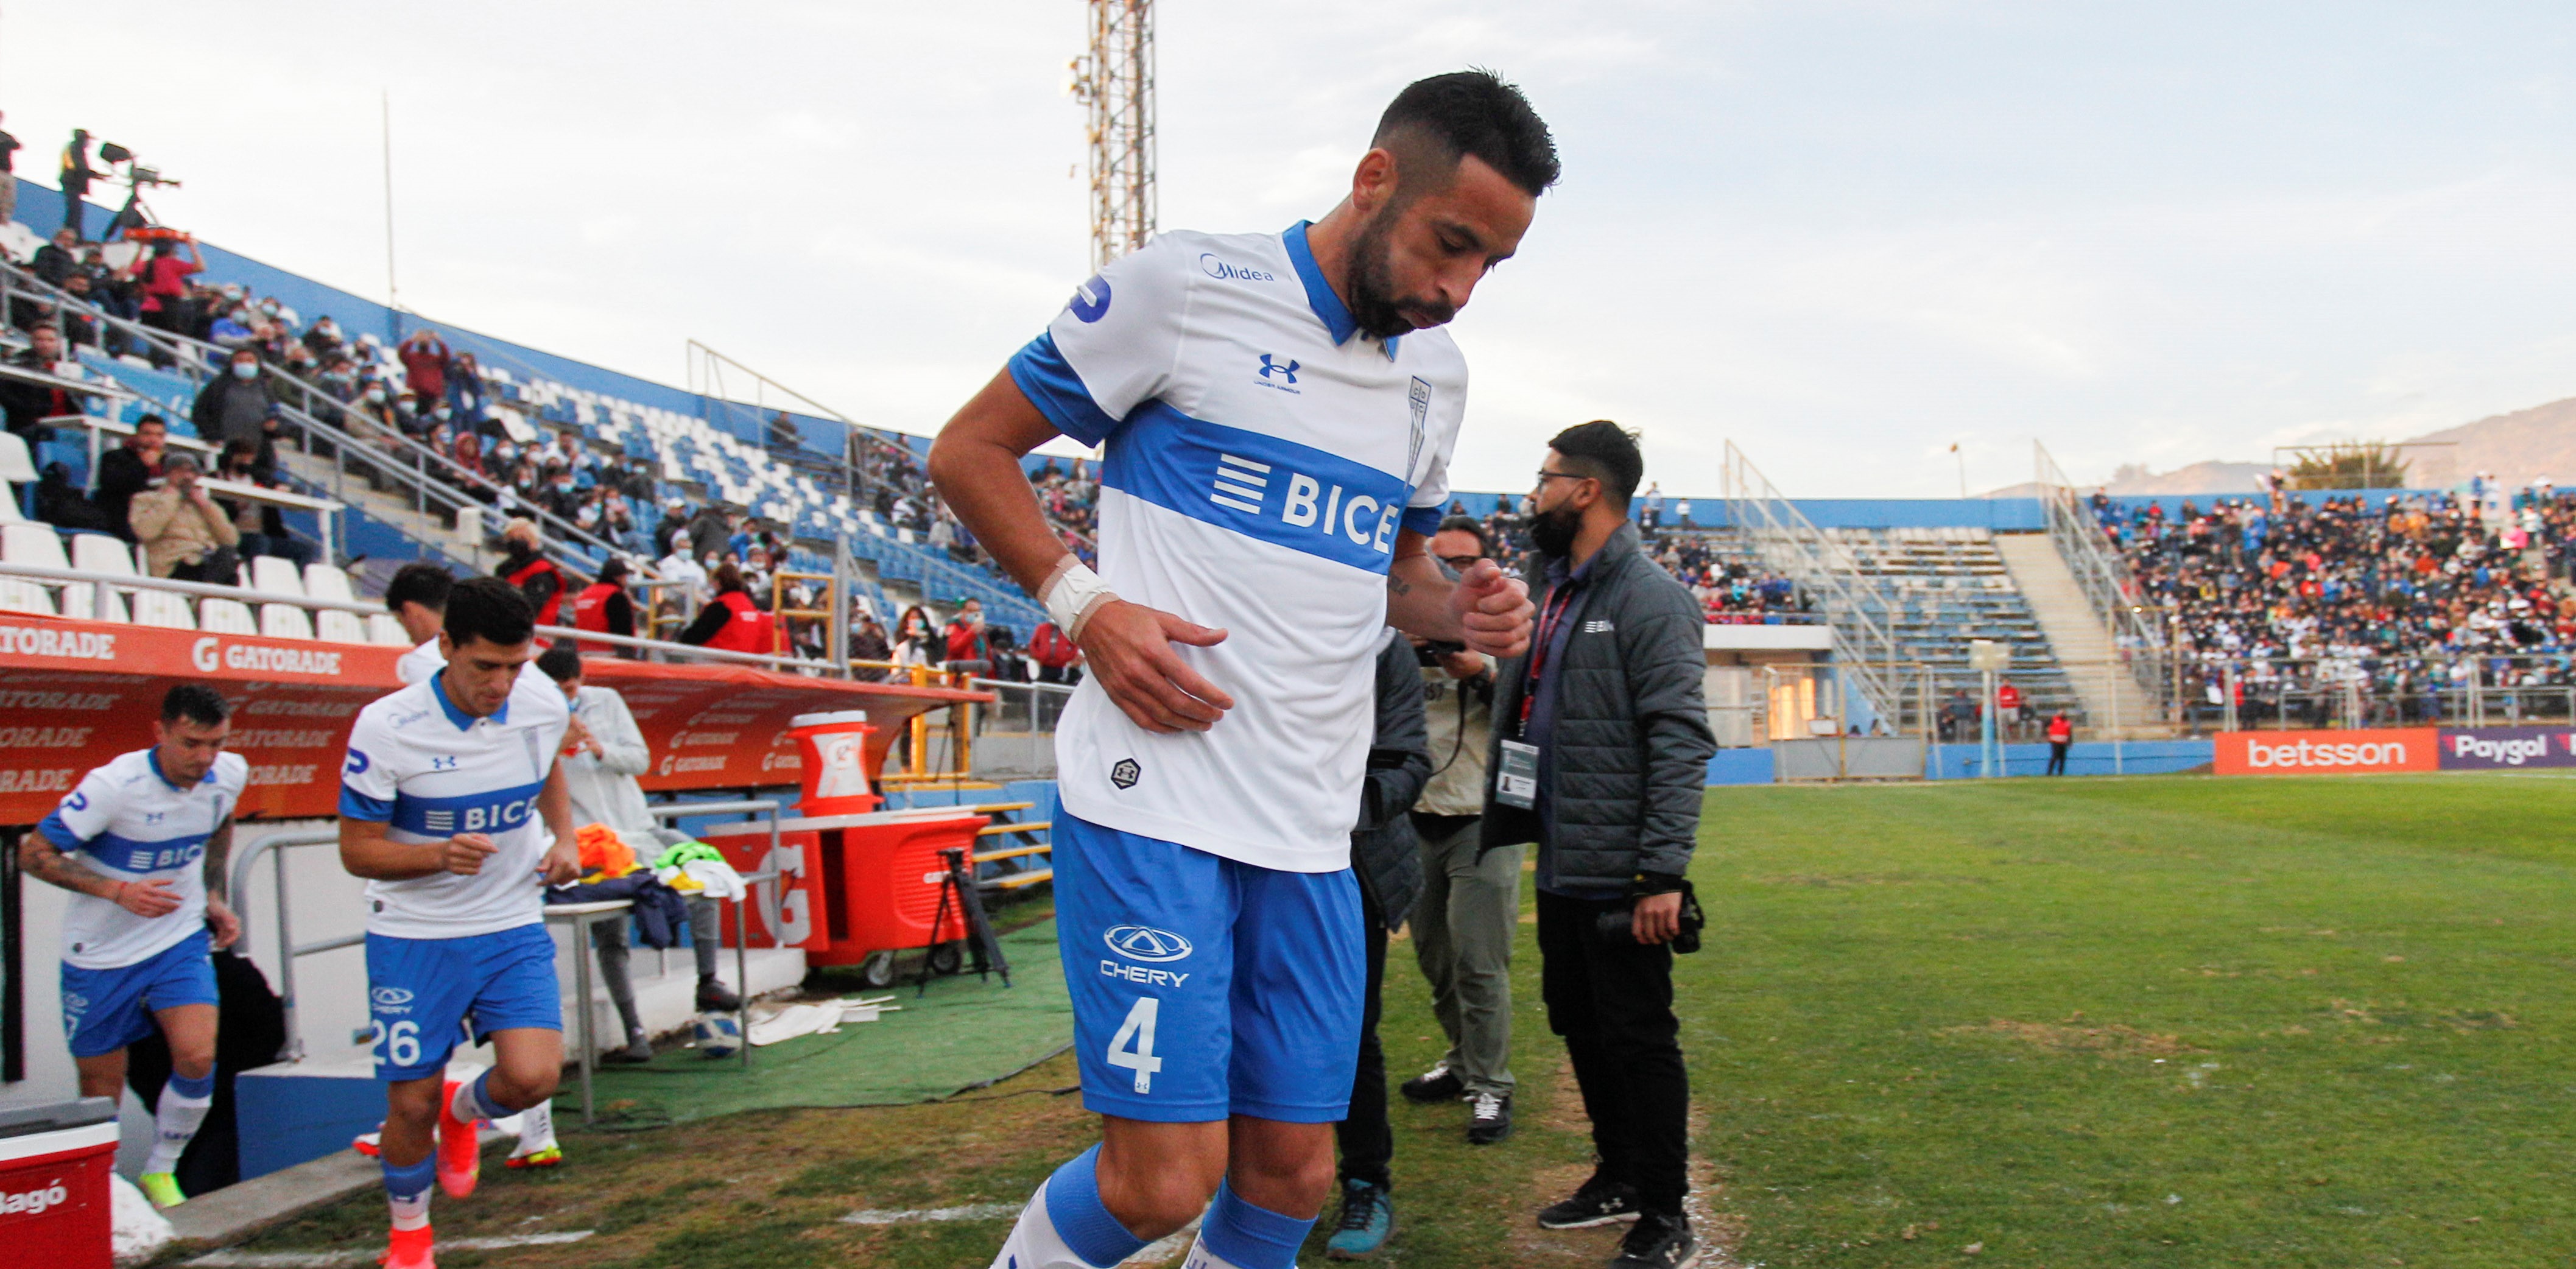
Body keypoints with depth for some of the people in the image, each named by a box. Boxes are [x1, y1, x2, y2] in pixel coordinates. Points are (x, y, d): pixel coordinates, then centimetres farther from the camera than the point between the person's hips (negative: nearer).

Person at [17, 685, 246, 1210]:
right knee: (100, 1093, 7)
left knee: (198, 1058, -16)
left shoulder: (230, 775, -8)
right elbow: (33, 855, -18)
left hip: (180, 940, 3)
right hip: (101, 954, -3)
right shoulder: (114, 785, -24)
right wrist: (118, 891, -26)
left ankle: (159, 1171, 8)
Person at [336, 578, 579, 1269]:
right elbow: (357, 850, -11)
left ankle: (463, 1110, 22)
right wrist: (441, 855, -28)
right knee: (411, 1103, 2)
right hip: (414, 935, -2)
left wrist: (563, 839, 2)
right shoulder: (385, 727, -18)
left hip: (514, 928, 2)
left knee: (532, 1076, -16)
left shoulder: (545, 707, -7)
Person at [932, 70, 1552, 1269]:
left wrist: (1461, 609, 5)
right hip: (1153, 797, -6)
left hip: (1310, 826, 6)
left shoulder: (1435, 374, 15)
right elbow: (969, 451, 2)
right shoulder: (1189, 285, -4)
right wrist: (1083, 604, -12)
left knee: (1291, 1173, 7)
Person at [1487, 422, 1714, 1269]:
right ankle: (1619, 1178, 34)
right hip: (1560, 864, 9)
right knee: (1580, 1026, 18)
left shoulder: (1649, 599, -14)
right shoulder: (1555, 592, 14)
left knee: (1638, 1039, -1)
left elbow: (1681, 743, -19)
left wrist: (1663, 873, -23)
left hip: (1617, 872, -9)